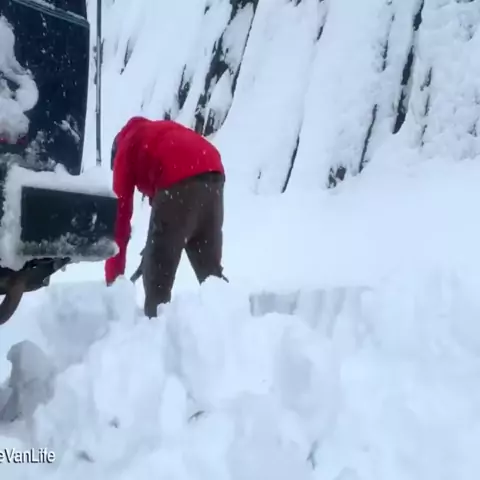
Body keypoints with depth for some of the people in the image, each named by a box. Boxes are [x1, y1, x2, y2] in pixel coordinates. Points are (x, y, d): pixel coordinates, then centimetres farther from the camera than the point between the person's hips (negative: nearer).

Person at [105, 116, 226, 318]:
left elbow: (120, 212, 17)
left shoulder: (125, 148, 22)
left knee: (156, 269, 7)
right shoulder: (163, 129, 39)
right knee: (210, 267, 19)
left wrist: (113, 276, 20)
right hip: (213, 173, 6)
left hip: (179, 182, -6)